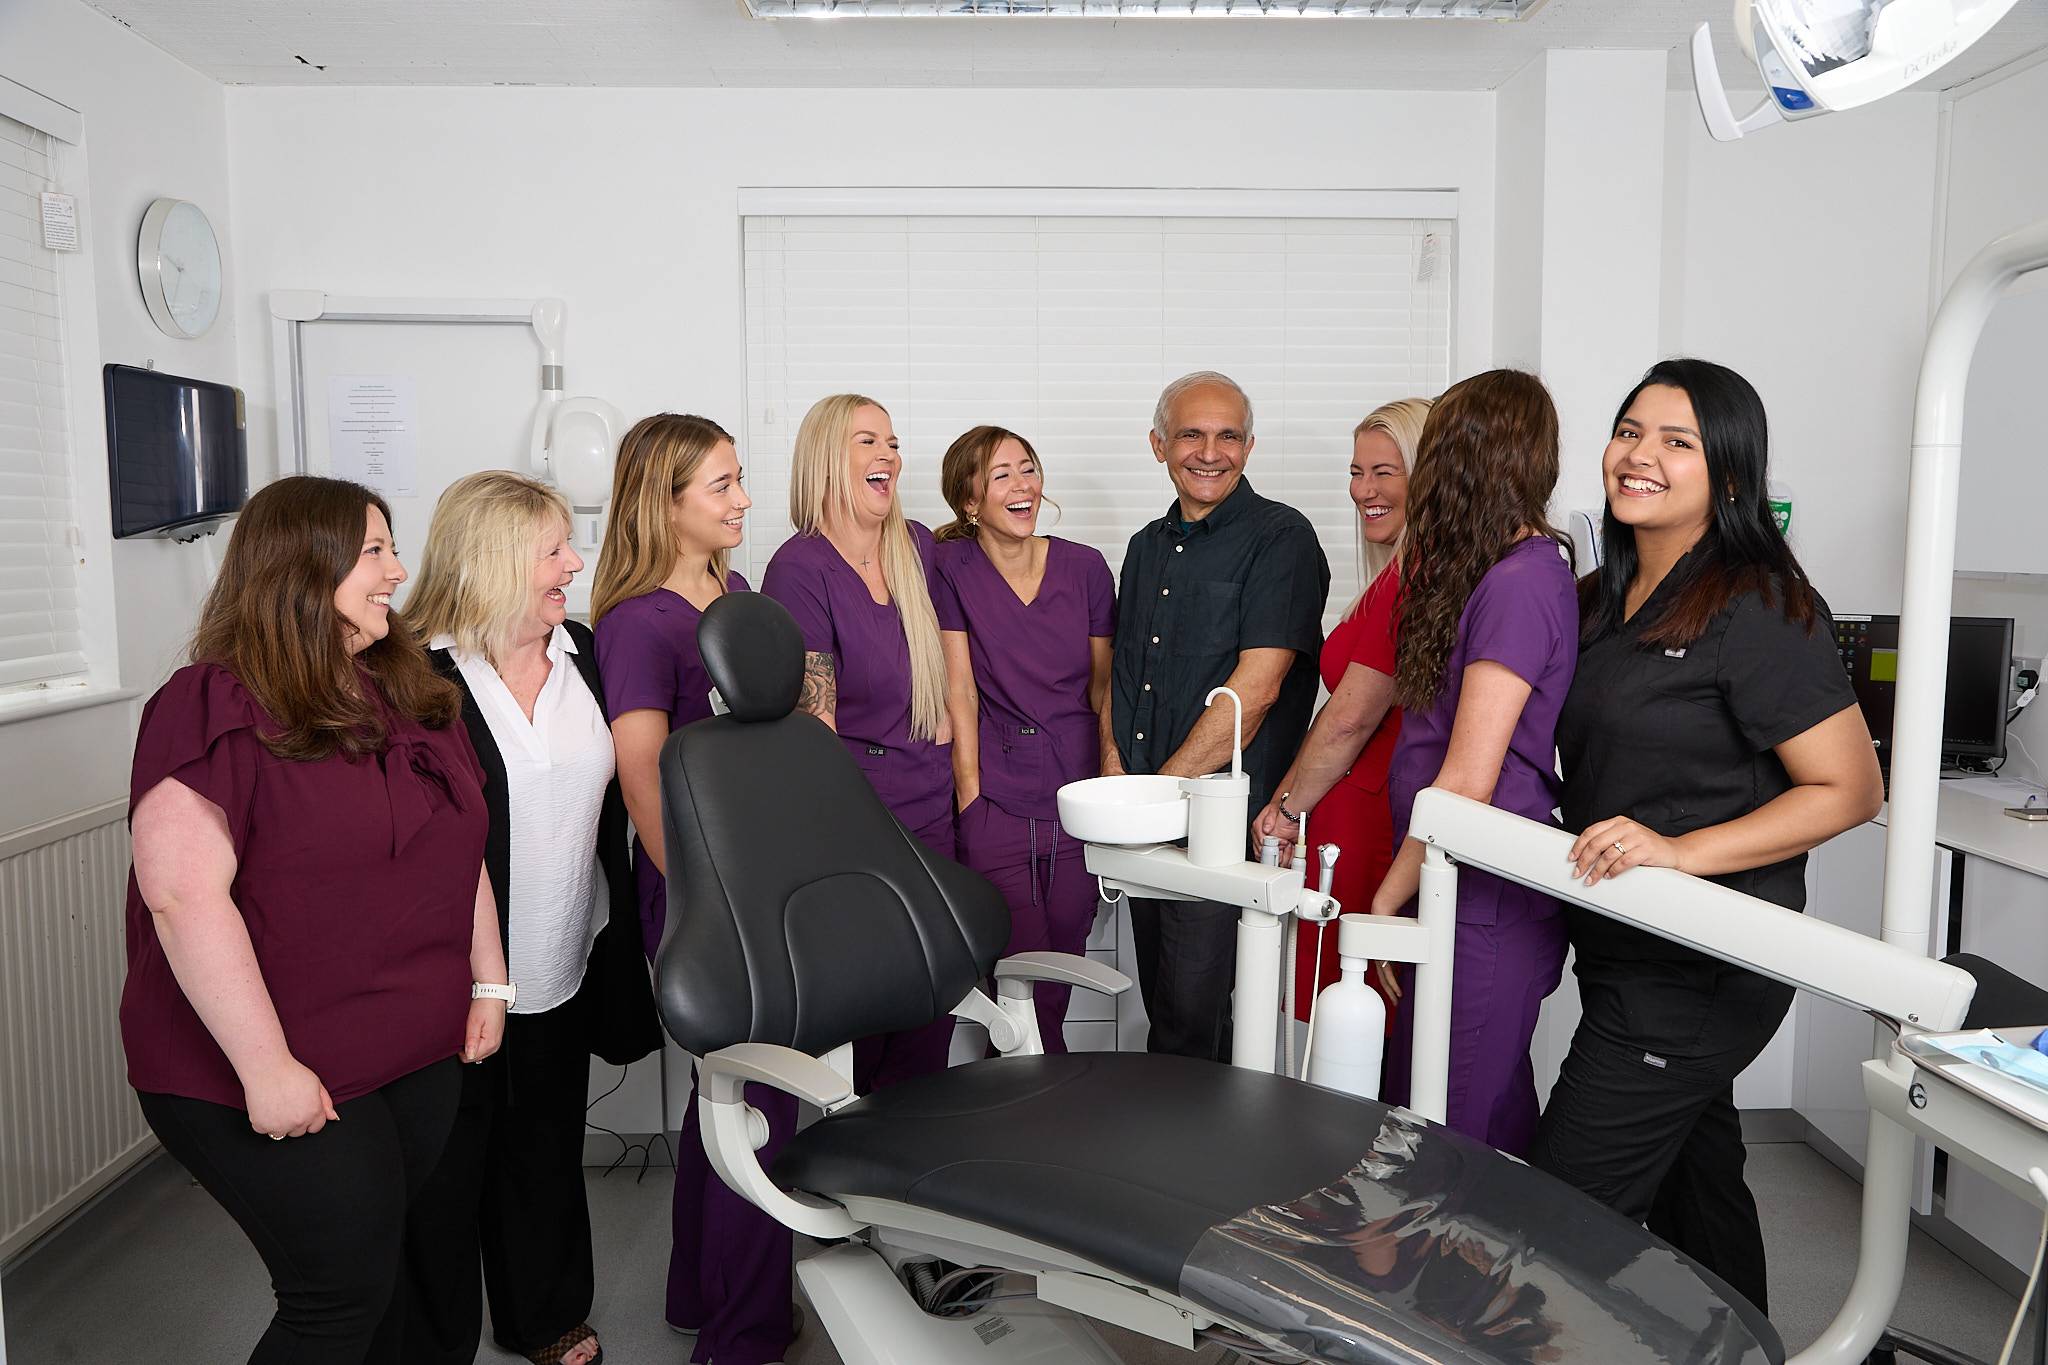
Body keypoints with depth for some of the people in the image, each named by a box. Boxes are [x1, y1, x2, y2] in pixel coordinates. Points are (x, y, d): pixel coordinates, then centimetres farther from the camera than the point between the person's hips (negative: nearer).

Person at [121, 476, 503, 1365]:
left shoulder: (410, 698, 9)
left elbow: (459, 851, 16)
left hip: (422, 1057, 7)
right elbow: (183, 896, -22)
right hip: (289, 1079, -7)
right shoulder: (215, 709, -15)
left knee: (384, 1272, 17)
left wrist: (487, 983, 13)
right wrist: (267, 1068, -22)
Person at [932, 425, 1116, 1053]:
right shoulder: (950, 569, -2)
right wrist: (970, 797, -9)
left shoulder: (1086, 568, 5)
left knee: (1061, 982, 10)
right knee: (1022, 982, -3)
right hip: (996, 802, -3)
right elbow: (959, 690, -5)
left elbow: (1103, 686, 9)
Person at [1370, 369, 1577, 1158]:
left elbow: (1467, 784, -18)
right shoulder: (1498, 573, 13)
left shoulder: (1520, 582, -17)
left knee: (1462, 1140, 2)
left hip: (1486, 907, -9)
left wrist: (1387, 902, -9)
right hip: (1456, 893, 9)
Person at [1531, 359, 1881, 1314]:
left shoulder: (1756, 607, -15)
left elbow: (1850, 789, -16)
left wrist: (1680, 851, -24)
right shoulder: (1604, 600, 10)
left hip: (1700, 973, -9)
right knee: (1694, 1184, 23)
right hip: (1627, 953, 9)